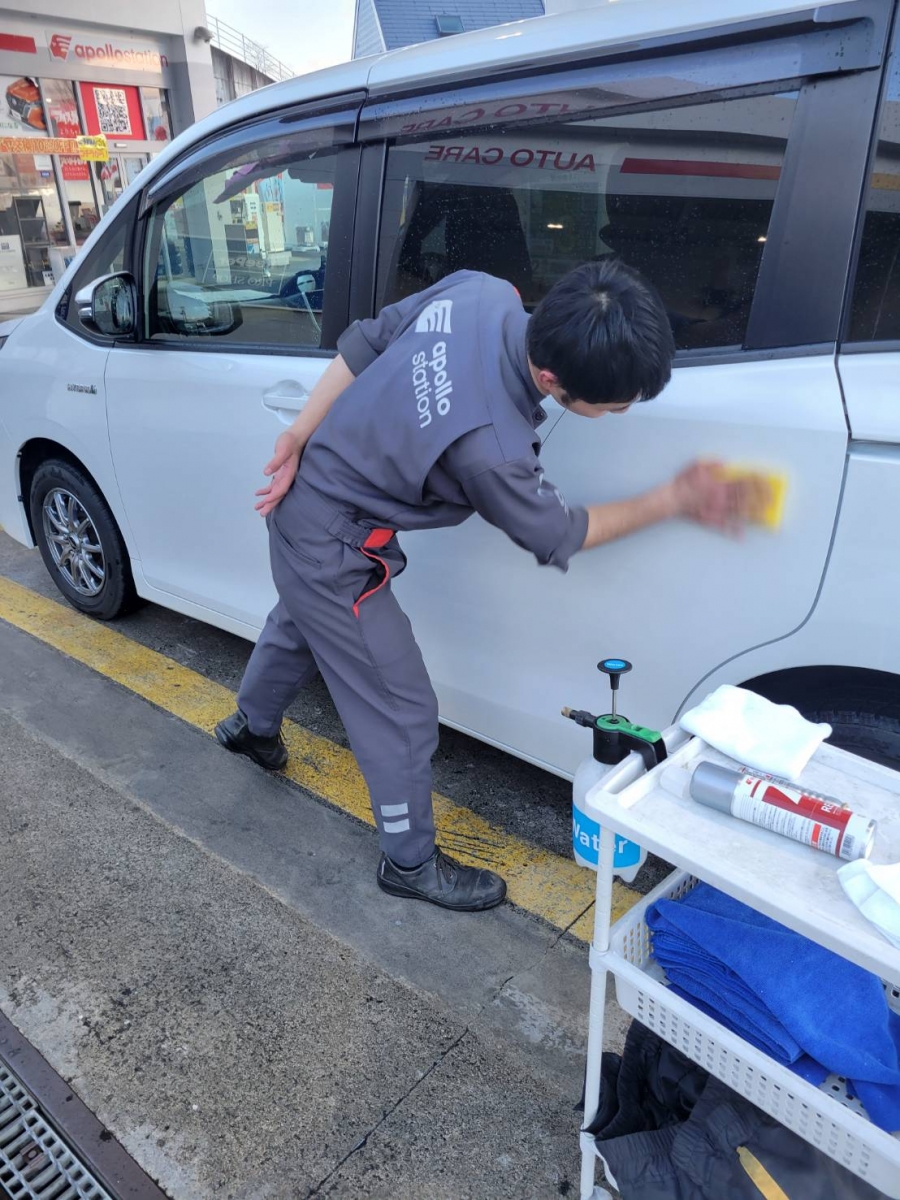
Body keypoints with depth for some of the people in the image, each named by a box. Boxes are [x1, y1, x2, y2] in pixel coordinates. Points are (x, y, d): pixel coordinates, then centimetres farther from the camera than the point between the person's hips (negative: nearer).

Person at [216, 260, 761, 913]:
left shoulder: (481, 292, -18)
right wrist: (675, 499, -10)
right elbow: (558, 535, -17)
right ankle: (412, 863, 27)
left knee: (303, 624, 35)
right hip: (331, 548, -9)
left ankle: (251, 727, 65)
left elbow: (363, 343, -6)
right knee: (402, 710, 4)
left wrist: (300, 437, -2)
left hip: (301, 492, 9)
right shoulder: (491, 448, -37)